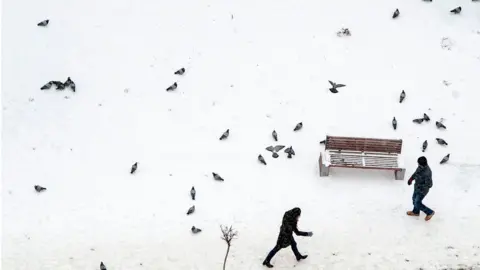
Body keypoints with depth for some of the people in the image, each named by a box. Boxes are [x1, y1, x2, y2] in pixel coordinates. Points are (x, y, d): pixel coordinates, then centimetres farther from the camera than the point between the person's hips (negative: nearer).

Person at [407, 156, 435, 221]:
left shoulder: (427, 173, -40)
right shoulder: (421, 167, -15)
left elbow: (429, 184, -31)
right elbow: (416, 172, 8)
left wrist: (420, 186, -26)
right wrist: (411, 178, 0)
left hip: (422, 190, -8)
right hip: (417, 187, 8)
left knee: (417, 203, 7)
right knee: (414, 199, 27)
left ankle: (430, 212, 31)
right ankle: (416, 212, 54)